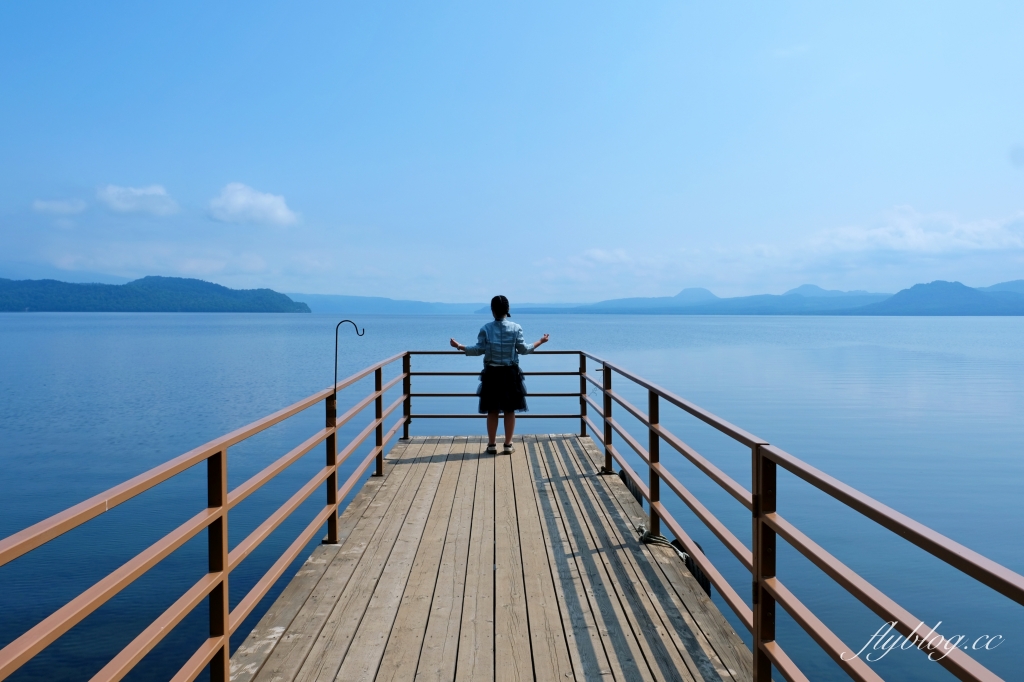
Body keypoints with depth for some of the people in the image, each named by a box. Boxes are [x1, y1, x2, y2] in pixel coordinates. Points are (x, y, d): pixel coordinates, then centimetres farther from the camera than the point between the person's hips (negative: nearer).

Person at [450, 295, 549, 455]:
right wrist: (540, 342, 11)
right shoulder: (516, 328, -6)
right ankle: (508, 444, 11)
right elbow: (523, 350, -4)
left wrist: (459, 346, 6)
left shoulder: (486, 329, -6)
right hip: (510, 373, 0)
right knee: (509, 410, 8)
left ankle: (492, 444, 14)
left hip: (492, 373, 0)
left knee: (492, 411, 9)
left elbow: (479, 350, -7)